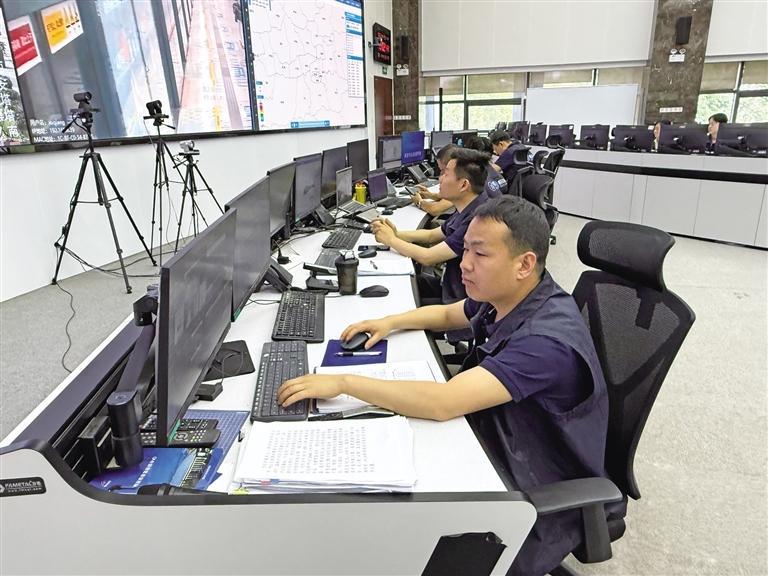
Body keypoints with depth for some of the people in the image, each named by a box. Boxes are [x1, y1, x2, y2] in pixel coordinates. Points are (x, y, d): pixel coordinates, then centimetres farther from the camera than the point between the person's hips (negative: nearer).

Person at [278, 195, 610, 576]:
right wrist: (390, 322, -2)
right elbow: (446, 314, 14)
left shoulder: (548, 338, -32)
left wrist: (342, 382, -30)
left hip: (540, 502, -7)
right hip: (494, 456, 7)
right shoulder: (501, 298, -7)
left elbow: (443, 403, -38)